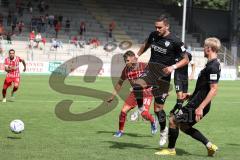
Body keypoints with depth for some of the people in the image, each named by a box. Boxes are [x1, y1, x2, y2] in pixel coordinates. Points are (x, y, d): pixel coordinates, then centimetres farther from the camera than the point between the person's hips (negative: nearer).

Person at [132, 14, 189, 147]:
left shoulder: (175, 41, -10)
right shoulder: (153, 35, 5)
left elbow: (186, 59, -4)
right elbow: (145, 45, 28)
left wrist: (173, 67, -19)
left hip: (163, 75, -3)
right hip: (150, 70, 4)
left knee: (158, 108, 1)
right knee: (137, 86, -31)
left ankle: (163, 130, 26)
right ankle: (140, 108, -2)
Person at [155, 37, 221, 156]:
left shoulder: (213, 67, -19)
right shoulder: (211, 64, 12)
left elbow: (213, 90, -24)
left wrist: (200, 107, -26)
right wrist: (192, 95, 24)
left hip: (197, 105, -10)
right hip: (197, 102, 10)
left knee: (173, 121, -3)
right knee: (184, 126, 18)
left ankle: (171, 149, 11)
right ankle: (209, 146, 18)